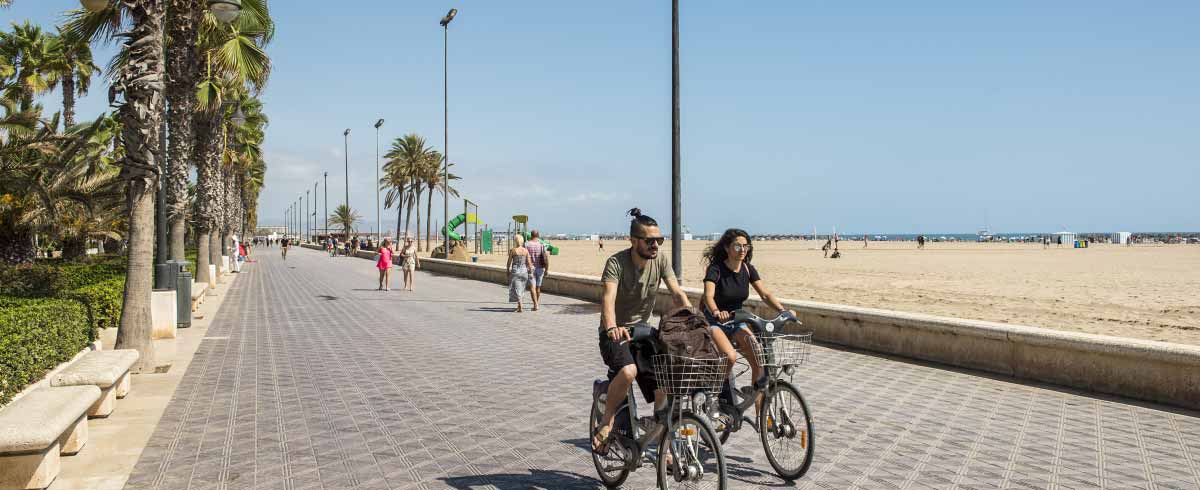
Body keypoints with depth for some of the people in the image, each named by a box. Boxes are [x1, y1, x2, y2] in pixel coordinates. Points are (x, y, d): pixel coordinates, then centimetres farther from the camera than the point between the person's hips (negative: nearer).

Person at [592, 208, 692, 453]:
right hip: (615, 333, -5)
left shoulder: (660, 260, -5)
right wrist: (612, 328, -53)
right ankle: (606, 422, -10)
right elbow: (608, 297, -34)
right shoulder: (617, 262, -19)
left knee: (663, 389, -3)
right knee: (628, 371, -34)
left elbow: (677, 293, -12)